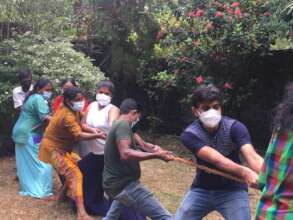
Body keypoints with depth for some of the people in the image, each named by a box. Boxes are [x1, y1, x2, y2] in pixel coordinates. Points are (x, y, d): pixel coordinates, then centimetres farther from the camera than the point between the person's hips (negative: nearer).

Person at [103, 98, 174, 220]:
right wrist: (156, 155, -33)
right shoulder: (123, 125, -15)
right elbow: (125, 154, -32)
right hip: (124, 184, -11)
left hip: (116, 183, 11)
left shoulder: (117, 125, 18)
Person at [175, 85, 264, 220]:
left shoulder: (235, 127, -18)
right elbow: (216, 159, -35)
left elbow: (252, 156, -34)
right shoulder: (190, 134, -19)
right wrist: (244, 172, -53)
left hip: (232, 190, -1)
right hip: (201, 189, 1)